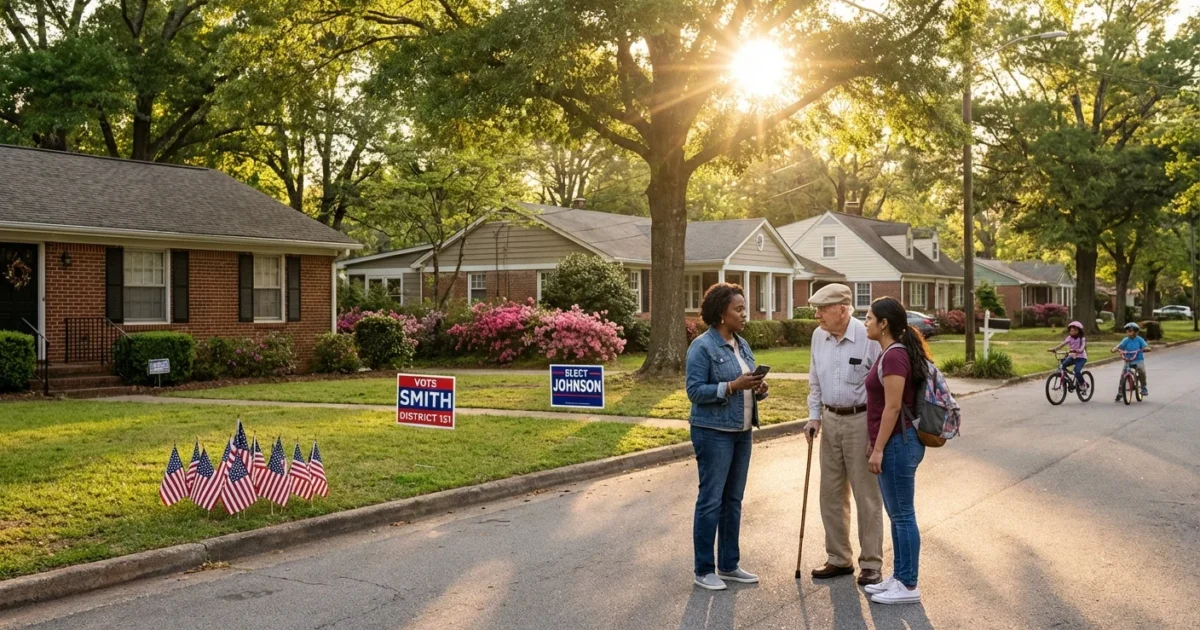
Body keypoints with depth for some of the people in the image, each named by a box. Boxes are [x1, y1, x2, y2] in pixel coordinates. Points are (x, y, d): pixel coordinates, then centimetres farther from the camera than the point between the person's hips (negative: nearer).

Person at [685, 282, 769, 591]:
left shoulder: (742, 344, 12)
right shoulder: (702, 347, -12)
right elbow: (695, 390, -16)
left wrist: (759, 388, -4)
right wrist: (733, 386, -23)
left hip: (741, 432, 8)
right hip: (714, 432, -8)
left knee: (733, 500, 13)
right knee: (711, 500, -2)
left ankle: (729, 565, 22)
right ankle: (703, 571, 7)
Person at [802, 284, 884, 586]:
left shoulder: (868, 338, -16)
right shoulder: (818, 336, 4)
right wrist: (814, 416, 8)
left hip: (861, 420, -6)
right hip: (830, 420, 7)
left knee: (867, 495, 2)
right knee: (831, 493, 12)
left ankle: (871, 564, 12)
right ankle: (839, 559, 25)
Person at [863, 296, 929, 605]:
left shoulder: (894, 355, -17)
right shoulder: (893, 353, 14)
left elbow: (893, 407, -20)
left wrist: (878, 449, -18)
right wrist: (876, 444, 20)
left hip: (898, 443, -10)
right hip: (895, 443, 10)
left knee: (903, 515, -2)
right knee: (897, 515, 15)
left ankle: (909, 586, 5)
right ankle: (899, 577, 24)